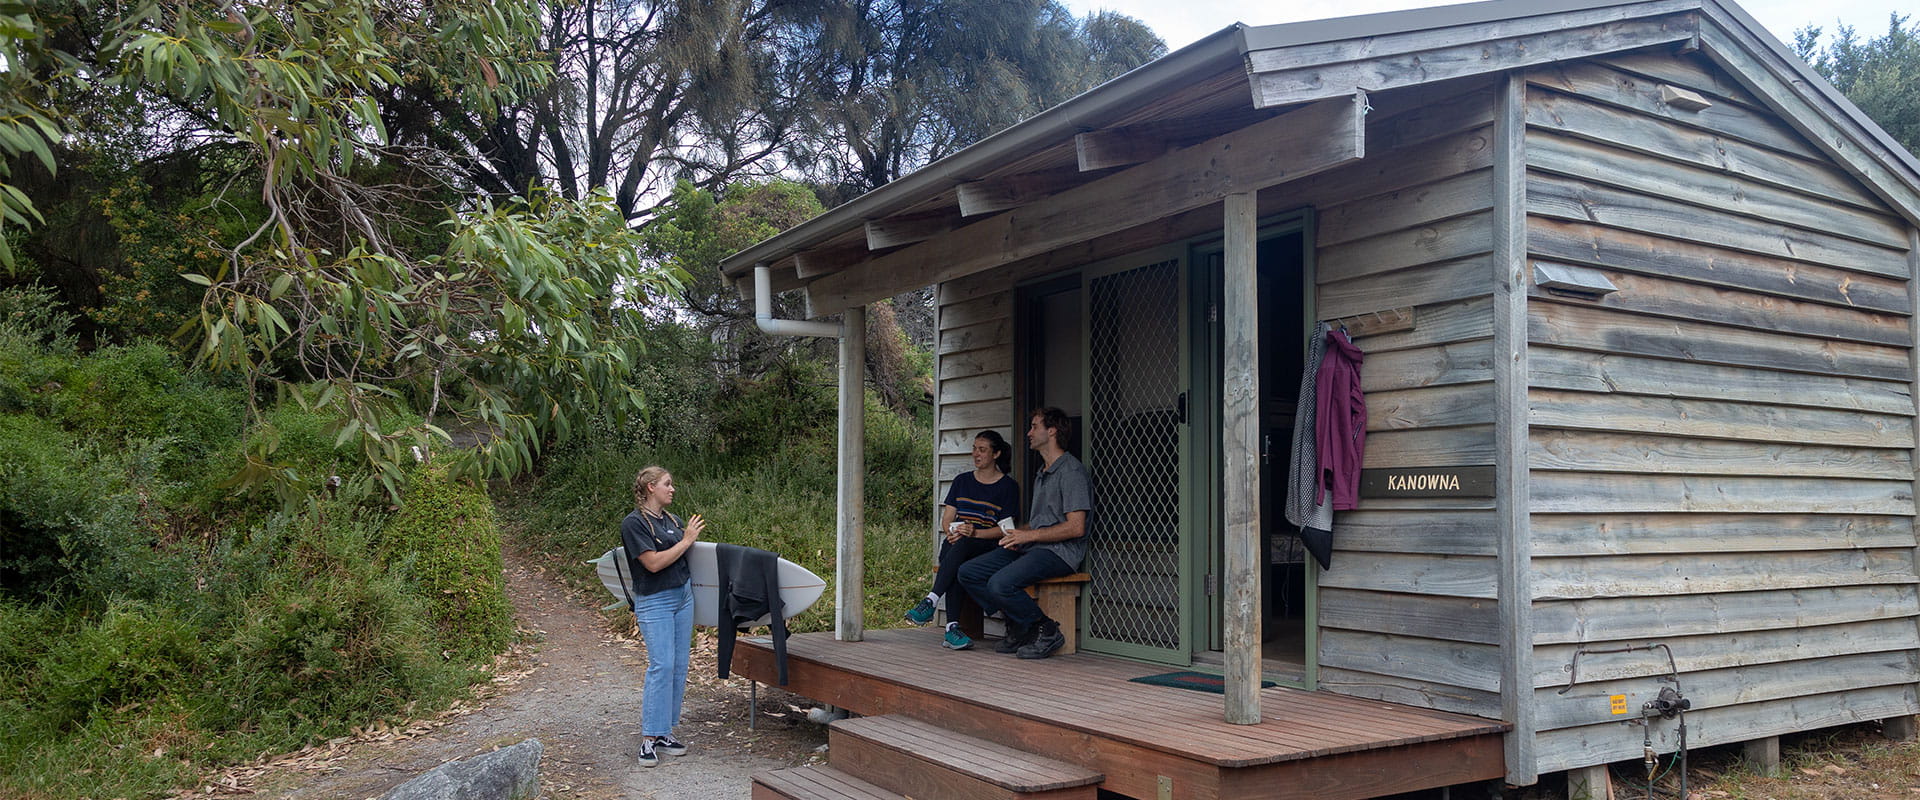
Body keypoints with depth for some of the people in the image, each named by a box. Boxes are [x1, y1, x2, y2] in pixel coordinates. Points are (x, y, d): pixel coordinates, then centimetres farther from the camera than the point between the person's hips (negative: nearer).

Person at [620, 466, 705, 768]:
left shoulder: (672, 519, 12)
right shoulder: (633, 523, -10)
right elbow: (654, 563, -18)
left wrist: (693, 533, 5)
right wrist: (686, 541, -13)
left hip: (683, 596, 8)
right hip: (655, 602, -7)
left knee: (679, 666, 6)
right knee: (661, 666, -13)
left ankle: (664, 731, 14)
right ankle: (649, 738, -6)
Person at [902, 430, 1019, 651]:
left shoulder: (1008, 487, 6)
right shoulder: (962, 481, 20)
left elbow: (1004, 529, -1)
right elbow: (947, 518, 15)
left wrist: (976, 533, -18)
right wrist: (951, 532, -9)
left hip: (985, 547, -3)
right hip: (955, 545, 3)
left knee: (962, 544, -39)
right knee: (953, 555, -36)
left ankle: (931, 601, -48)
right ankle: (952, 627, -47)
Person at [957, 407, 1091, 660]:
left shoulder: (1072, 471, -9)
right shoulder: (1042, 473, 23)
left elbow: (1075, 527, -17)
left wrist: (1029, 535, -14)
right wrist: (1018, 534, 6)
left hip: (1060, 552, -10)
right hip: (1032, 547, 10)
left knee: (1001, 583, -30)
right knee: (968, 572, -4)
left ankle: (1047, 631, -9)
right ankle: (1019, 627, 3)